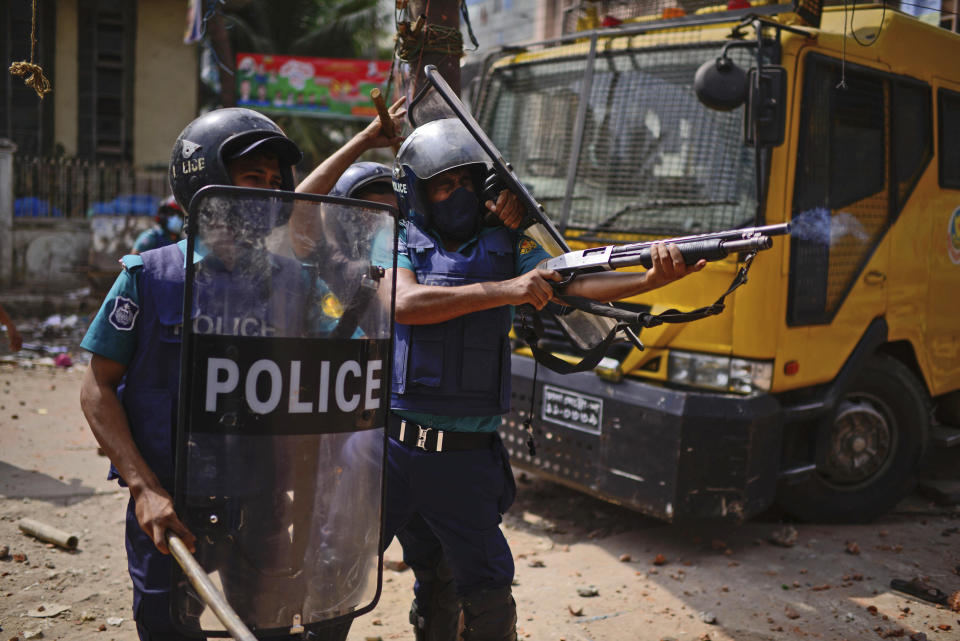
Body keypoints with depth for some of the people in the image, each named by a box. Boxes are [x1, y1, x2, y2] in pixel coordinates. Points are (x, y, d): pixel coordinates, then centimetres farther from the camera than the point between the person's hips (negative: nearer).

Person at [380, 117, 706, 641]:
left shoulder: (507, 246, 4)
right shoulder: (399, 241, 3)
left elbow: (576, 283, -11)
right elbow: (405, 304, -17)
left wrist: (652, 279, -30)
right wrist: (505, 290, -24)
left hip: (465, 456, 0)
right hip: (391, 445, 0)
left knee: (487, 596, 6)